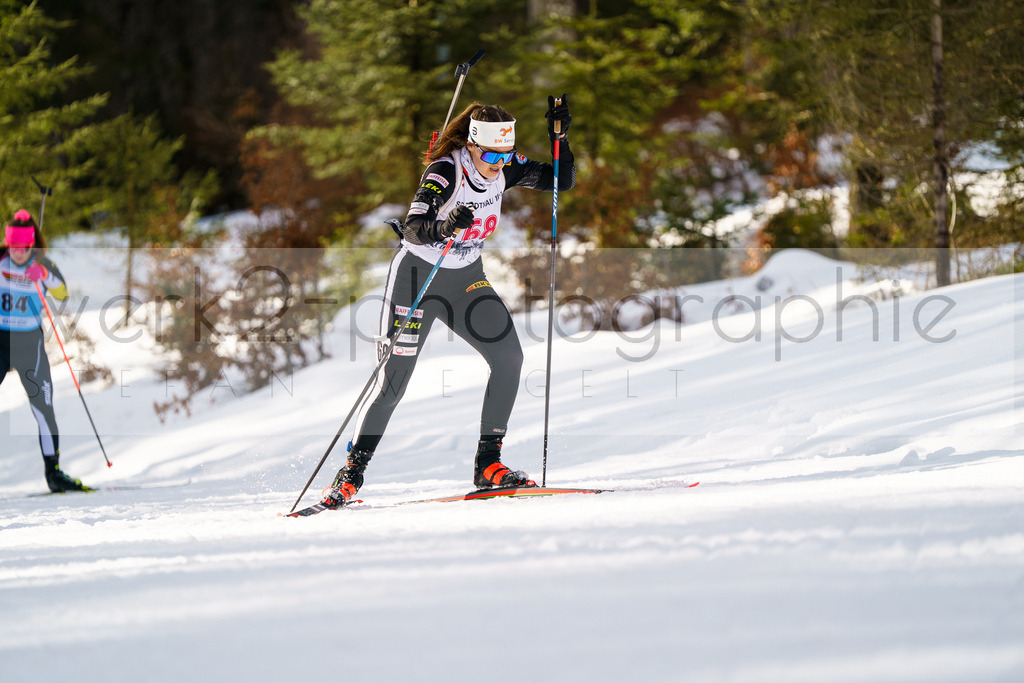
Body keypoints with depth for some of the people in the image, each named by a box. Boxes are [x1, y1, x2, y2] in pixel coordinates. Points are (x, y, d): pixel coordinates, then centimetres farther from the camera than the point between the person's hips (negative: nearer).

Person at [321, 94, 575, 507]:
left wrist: (559, 135, -15)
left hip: (466, 279, 6)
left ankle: (488, 464, -8)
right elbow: (412, 229, -35)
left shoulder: (504, 167, -6)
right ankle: (352, 472, 9)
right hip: (419, 275, -6)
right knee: (394, 383, -8)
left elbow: (562, 181, 0)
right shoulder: (445, 172, -24)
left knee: (509, 357, -15)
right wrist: (445, 227, -55)